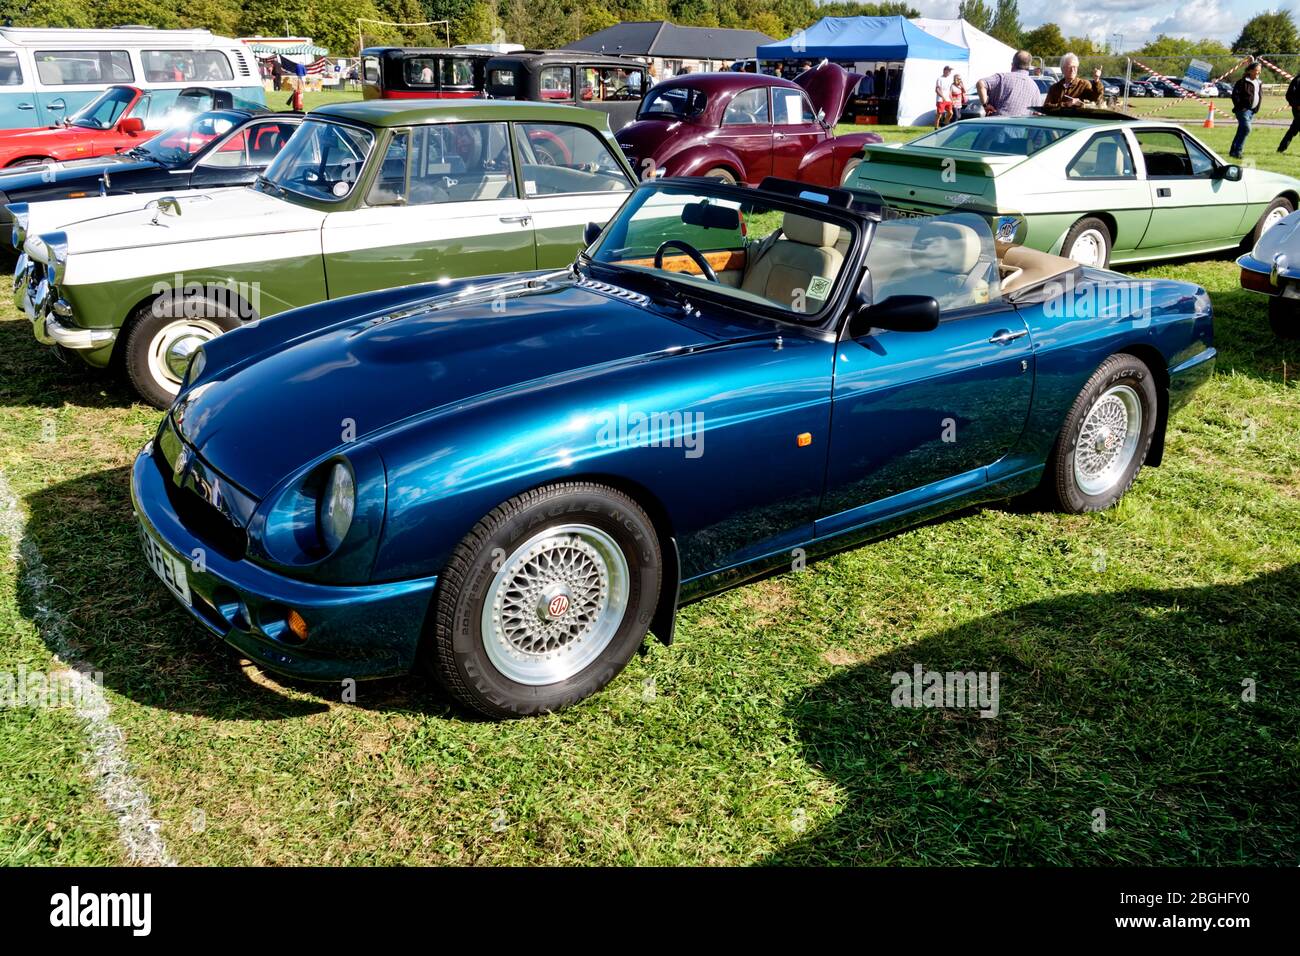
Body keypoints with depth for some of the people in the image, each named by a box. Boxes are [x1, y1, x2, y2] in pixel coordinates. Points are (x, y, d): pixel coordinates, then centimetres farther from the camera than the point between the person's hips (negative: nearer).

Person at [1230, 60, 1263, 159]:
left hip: (1252, 111, 8)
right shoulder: (1242, 82, -10)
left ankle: (1233, 151, 16)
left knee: (1241, 131, 10)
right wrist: (1240, 107, -14)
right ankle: (1237, 151, -16)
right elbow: (1235, 94, -12)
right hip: (1244, 110, -8)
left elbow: (1259, 96, 25)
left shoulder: (1258, 82, 15)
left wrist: (1257, 109, 15)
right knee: (1246, 129, -19)